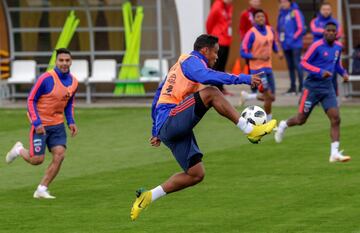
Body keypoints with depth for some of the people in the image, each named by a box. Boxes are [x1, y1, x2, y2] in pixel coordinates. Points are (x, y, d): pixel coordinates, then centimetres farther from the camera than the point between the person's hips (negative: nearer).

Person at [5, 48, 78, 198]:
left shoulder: (73, 82, 0)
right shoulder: (46, 78, -19)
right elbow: (31, 100, -14)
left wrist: (71, 122, 2)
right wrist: (37, 123, -20)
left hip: (57, 125, 5)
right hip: (40, 125, -5)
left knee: (59, 155, -11)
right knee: (37, 160, -5)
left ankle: (41, 190, 1)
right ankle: (19, 150, 30)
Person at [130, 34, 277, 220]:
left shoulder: (179, 66, 28)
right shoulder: (190, 60, -2)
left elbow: (158, 95, 33)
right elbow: (207, 77, -25)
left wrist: (156, 132, 35)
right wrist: (243, 79, -27)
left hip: (165, 128, 10)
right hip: (170, 120, -10)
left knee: (196, 174, 5)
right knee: (210, 93, -23)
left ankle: (149, 196, 7)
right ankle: (250, 130, -27)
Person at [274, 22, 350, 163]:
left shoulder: (338, 47, 7)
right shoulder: (317, 46, -14)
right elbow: (304, 63, -13)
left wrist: (343, 72, 4)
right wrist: (320, 72, -24)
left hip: (328, 88, 5)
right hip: (313, 86, -5)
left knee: (335, 118, -12)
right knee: (301, 120, 5)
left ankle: (334, 153, -12)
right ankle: (284, 125, 39)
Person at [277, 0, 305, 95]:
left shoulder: (295, 12, -6)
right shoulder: (281, 14, 12)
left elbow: (301, 28, -10)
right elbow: (279, 29, 22)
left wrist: (293, 38, -15)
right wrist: (280, 38, 7)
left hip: (295, 44, -6)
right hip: (286, 45, 7)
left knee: (297, 65, -10)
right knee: (290, 66, 9)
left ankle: (301, 86, -8)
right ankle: (293, 87, 14)